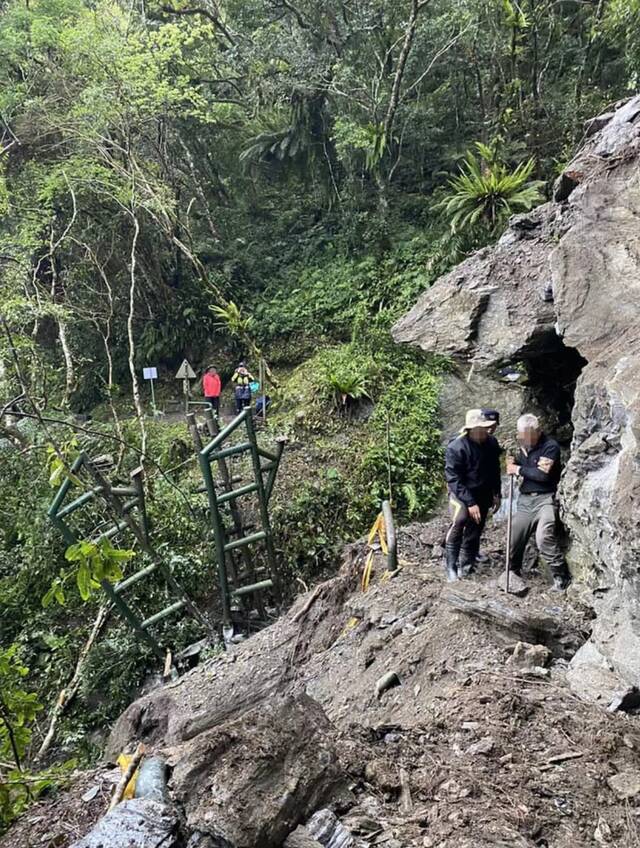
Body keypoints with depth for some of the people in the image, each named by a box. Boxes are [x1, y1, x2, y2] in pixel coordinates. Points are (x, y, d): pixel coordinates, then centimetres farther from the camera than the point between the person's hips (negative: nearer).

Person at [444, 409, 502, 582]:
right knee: (459, 520, -30)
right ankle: (451, 565, -19)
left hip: (483, 495, 6)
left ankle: (465, 565, 26)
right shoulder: (456, 447, -23)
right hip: (460, 493, -5)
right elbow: (454, 479, -24)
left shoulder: (492, 443, -5)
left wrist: (496, 493, 11)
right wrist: (470, 503, -28)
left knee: (474, 532, 8)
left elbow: (495, 470, 12)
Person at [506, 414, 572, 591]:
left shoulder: (550, 446, -13)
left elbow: (542, 475, -23)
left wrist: (518, 470, -14)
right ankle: (513, 571, 34)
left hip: (545, 499, -7)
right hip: (525, 500, 7)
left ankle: (562, 576, -9)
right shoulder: (524, 445, 9)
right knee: (514, 538, 11)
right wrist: (513, 463, 2)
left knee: (544, 537, -23)